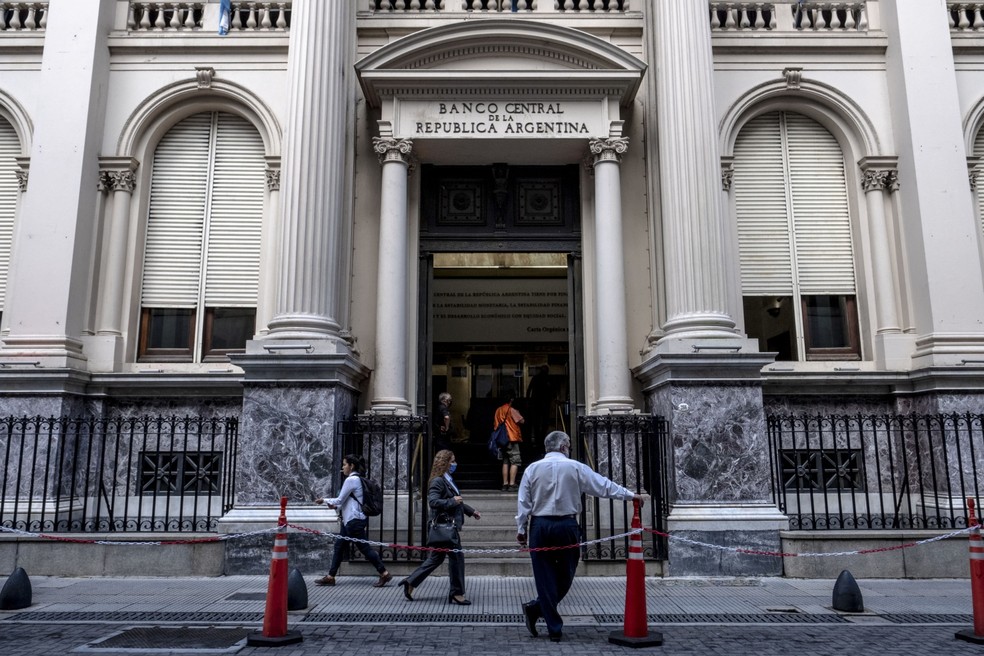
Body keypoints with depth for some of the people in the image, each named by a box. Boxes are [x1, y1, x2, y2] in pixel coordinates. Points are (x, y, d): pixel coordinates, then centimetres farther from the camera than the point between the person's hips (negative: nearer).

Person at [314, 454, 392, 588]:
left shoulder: (351, 480, -15)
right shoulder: (357, 479, 14)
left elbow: (339, 500, -13)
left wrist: (324, 500, 1)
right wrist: (335, 505, 8)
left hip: (354, 520, -10)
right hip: (350, 520, 10)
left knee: (364, 547, -5)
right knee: (339, 546, 12)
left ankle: (384, 574, 0)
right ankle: (330, 577, 18)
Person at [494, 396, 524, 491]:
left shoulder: (498, 411, 10)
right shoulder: (511, 410, -10)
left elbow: (495, 425, 14)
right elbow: (521, 421, -12)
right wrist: (518, 413, 5)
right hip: (512, 439, -7)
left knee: (505, 462, 12)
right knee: (515, 462, -4)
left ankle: (505, 484, 10)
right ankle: (512, 484, -10)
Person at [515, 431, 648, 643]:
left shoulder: (533, 469, 2)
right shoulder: (575, 467, -2)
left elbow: (523, 502, 2)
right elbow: (604, 486, 1)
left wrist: (521, 529, 10)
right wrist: (632, 495, 10)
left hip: (540, 526, 2)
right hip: (567, 526, -1)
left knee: (545, 577, 7)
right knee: (565, 575, 14)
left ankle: (555, 629, 8)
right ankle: (535, 608, 9)